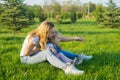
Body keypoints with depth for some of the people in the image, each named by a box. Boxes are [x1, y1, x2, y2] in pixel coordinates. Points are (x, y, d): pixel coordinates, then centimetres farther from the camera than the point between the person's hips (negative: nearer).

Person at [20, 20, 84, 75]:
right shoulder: (34, 38, -27)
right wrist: (39, 49, -19)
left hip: (37, 56, 7)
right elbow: (26, 53, -25)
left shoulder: (45, 36, -3)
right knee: (47, 52, -36)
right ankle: (66, 68, -48)